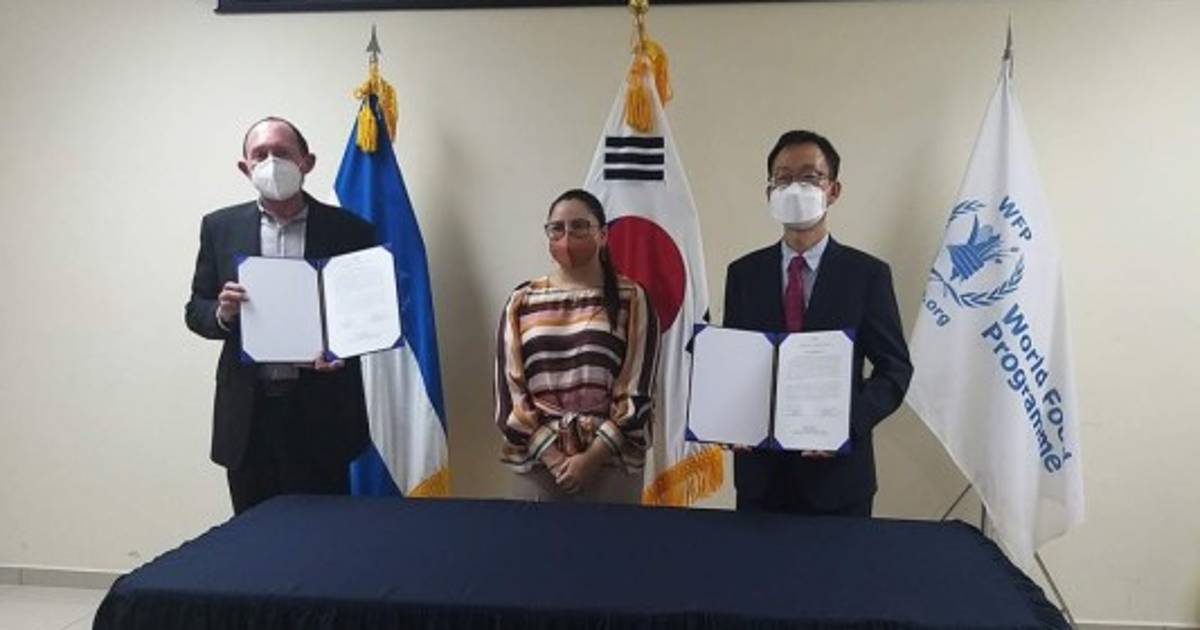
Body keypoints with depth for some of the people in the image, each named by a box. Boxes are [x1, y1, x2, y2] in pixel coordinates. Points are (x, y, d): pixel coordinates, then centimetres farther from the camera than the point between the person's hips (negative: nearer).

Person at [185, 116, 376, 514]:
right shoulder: (220, 227, 6)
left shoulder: (349, 230, 0)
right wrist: (222, 313, -13)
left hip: (321, 413, -2)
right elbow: (195, 310, 10)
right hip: (247, 413, 2)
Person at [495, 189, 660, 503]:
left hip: (611, 463, -1)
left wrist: (591, 457, -11)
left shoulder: (631, 300, 1)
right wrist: (553, 457, -8)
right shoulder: (522, 302, 7)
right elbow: (509, 391, 2)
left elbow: (637, 393, -4)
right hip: (537, 465, 2)